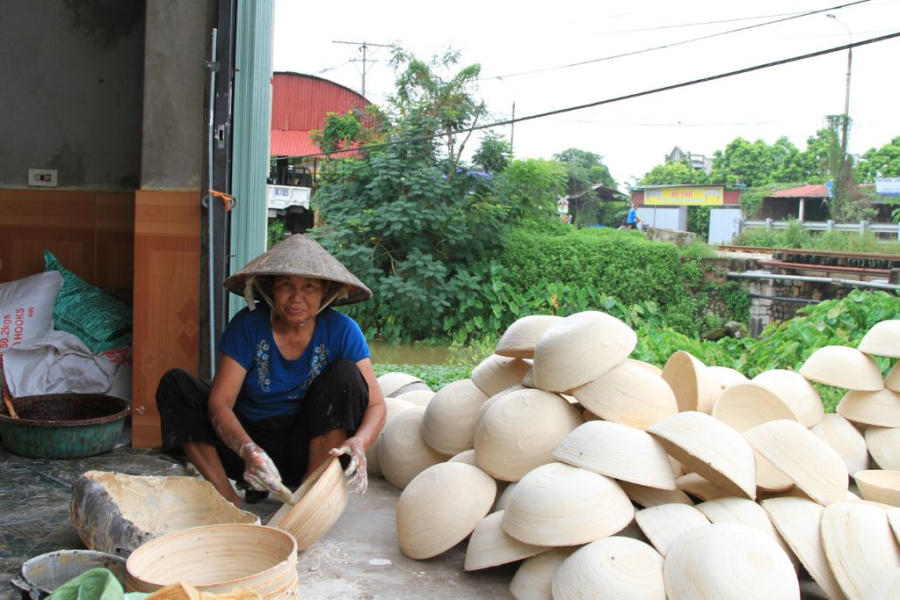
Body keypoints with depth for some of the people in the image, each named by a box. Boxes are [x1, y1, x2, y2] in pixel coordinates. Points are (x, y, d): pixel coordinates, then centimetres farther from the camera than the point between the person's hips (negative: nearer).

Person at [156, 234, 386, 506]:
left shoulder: (341, 330, -11)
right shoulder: (248, 324, -11)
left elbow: (376, 404, -14)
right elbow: (219, 402, -17)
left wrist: (359, 443, -38)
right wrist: (248, 450, -38)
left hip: (309, 450, -1)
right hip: (249, 440, 1)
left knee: (346, 374, -24)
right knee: (175, 384, -16)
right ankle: (228, 499, -20)